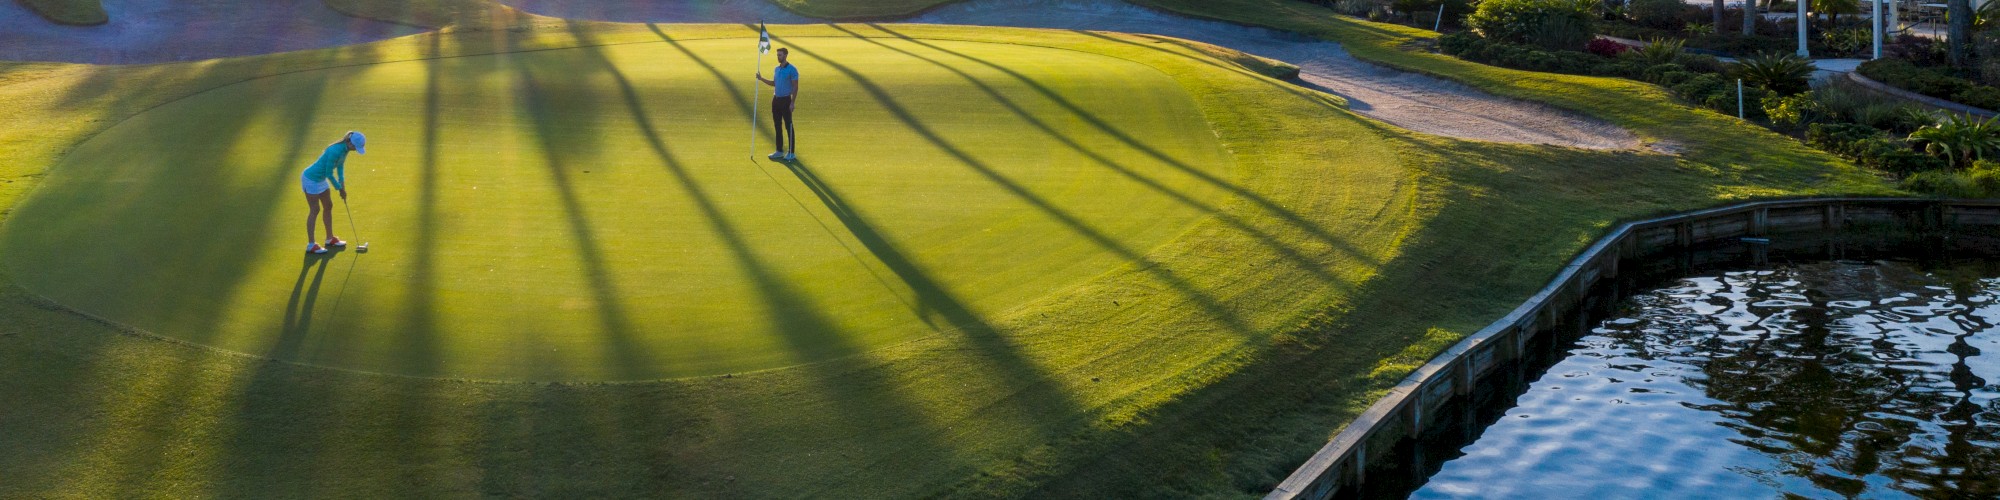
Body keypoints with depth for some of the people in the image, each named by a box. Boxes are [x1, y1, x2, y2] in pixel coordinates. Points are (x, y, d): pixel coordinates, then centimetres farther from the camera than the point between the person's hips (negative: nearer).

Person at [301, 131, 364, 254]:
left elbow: (340, 166, 9)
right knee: (315, 210, -5)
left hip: (321, 179, 9)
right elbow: (329, 173, -25)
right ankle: (311, 245, 0)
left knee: (328, 206, 14)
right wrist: (340, 189, -13)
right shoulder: (335, 151, -33)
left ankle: (330, 239, 26)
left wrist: (342, 183, 0)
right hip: (311, 179, -9)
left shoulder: (345, 148, -6)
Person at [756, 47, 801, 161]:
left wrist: (792, 102, -17)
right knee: (777, 126, 10)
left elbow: (795, 87, -12)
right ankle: (780, 151, 18)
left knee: (788, 126, -4)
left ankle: (792, 153, 0)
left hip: (786, 100, -8)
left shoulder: (792, 69, -11)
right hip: (776, 99, 8)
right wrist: (761, 79, 11)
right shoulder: (777, 69, 12)